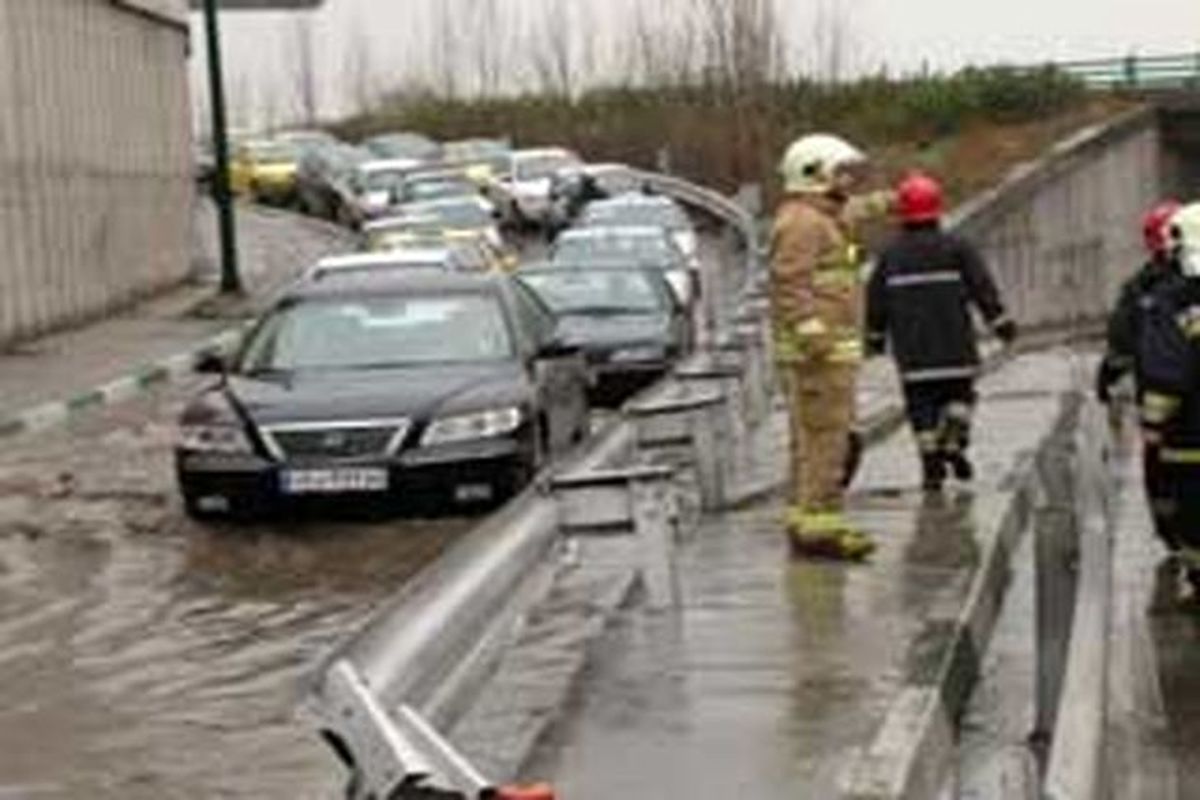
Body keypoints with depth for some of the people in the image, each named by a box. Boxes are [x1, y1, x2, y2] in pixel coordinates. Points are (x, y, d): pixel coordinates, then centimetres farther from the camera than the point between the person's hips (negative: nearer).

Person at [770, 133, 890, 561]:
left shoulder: (820, 219, 17)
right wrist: (815, 338, -28)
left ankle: (806, 524, 15)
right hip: (819, 349, -11)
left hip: (826, 348, 11)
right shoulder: (801, 221, -14)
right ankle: (820, 528, -11)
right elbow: (790, 285, -22)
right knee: (826, 438, -11)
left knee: (813, 440, 11)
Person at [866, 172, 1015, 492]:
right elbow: (983, 287, -3)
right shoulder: (954, 248, -2)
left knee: (922, 405, 4)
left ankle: (932, 466, 0)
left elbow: (876, 300, 10)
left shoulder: (891, 255, 4)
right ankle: (953, 444, -4)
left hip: (911, 351, 1)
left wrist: (876, 336, 22)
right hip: (953, 346, -1)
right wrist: (1001, 323, 3)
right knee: (958, 394, 14)